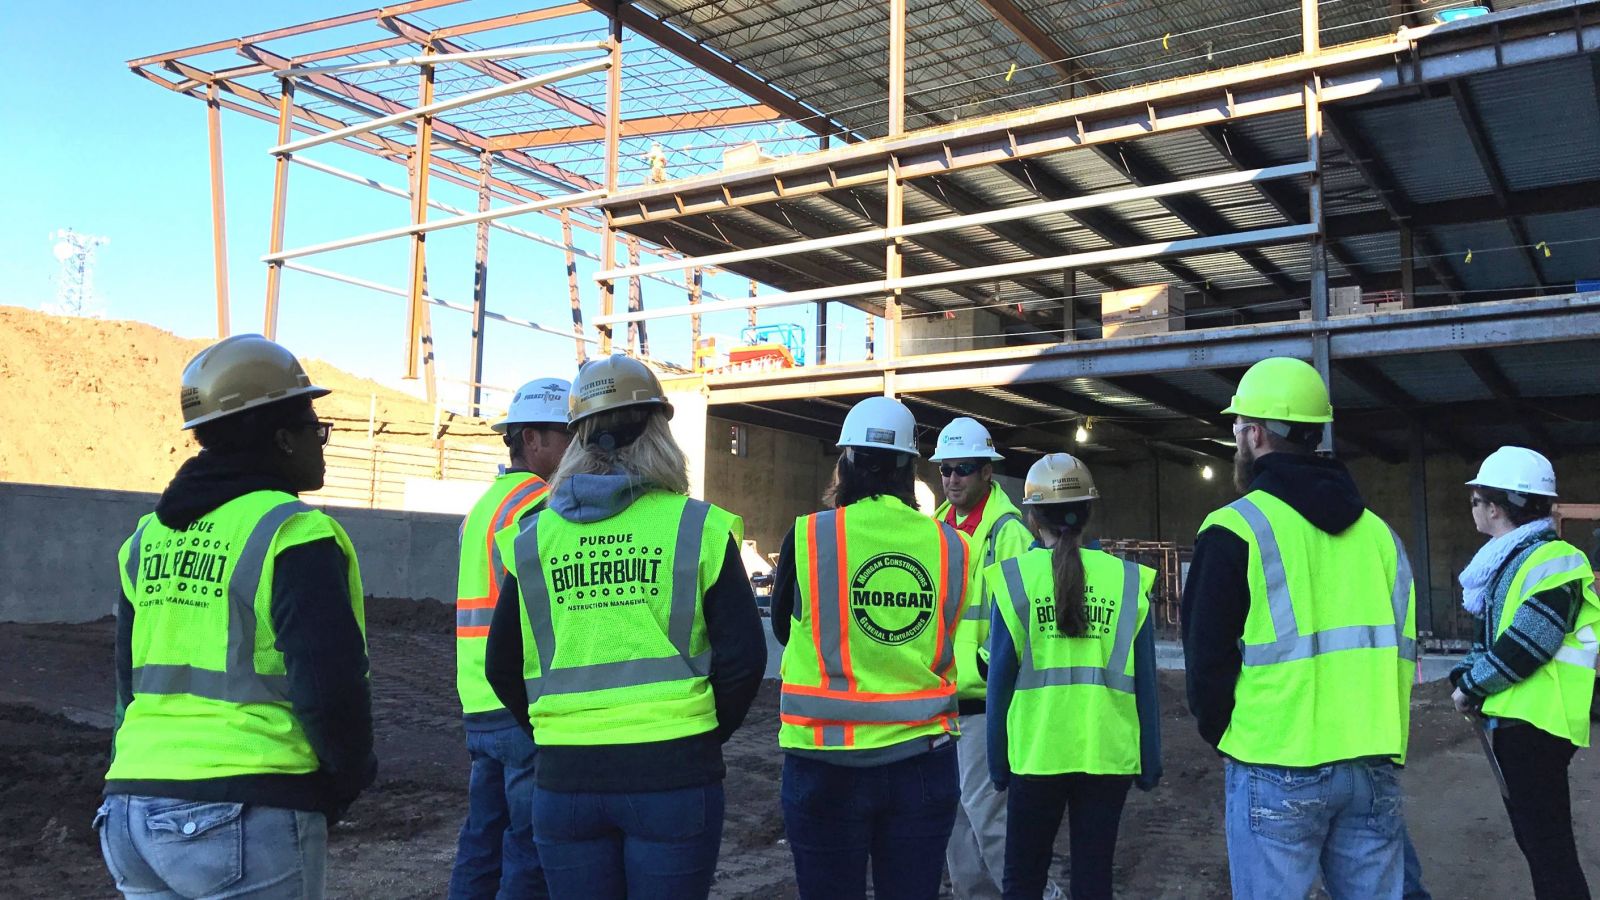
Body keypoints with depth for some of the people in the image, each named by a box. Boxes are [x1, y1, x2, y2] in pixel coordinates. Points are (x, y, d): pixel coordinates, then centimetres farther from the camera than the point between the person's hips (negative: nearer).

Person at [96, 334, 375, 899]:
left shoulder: (149, 536, 11)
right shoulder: (294, 536, -14)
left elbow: (130, 682, 17)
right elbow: (331, 687, -17)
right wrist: (349, 777, 0)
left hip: (135, 811, 8)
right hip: (249, 822, -7)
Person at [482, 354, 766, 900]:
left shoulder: (532, 538, 3)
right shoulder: (699, 528, -5)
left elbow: (502, 668, 7)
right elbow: (743, 658, -8)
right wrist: (705, 737, 7)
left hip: (563, 779, 3)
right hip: (673, 774, -2)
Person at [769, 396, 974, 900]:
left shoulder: (807, 537, -10)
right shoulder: (950, 546, -4)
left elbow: (783, 630, 5)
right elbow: (949, 644, 6)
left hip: (827, 763, -2)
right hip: (925, 762, 2)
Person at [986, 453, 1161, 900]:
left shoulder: (1016, 577, -5)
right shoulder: (1126, 579, 0)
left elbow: (1000, 678, -4)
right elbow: (1144, 682, 1)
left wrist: (997, 762, 5)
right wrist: (1149, 763, 10)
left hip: (1037, 752, -1)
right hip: (1109, 755, 2)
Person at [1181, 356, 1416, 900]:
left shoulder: (1237, 529, -8)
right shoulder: (1376, 529, 11)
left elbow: (1206, 656, -7)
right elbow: (1402, 648, 15)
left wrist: (1223, 737, 8)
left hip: (1279, 772, -5)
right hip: (1373, 767, 6)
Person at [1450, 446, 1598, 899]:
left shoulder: (1550, 561, -16)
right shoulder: (1508, 560, 15)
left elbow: (1527, 645, -23)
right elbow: (1490, 634, 20)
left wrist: (1471, 686, -12)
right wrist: (1466, 677, 3)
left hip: (1535, 724, -10)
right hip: (1511, 719, 10)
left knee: (1549, 847, -6)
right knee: (1535, 839, 19)